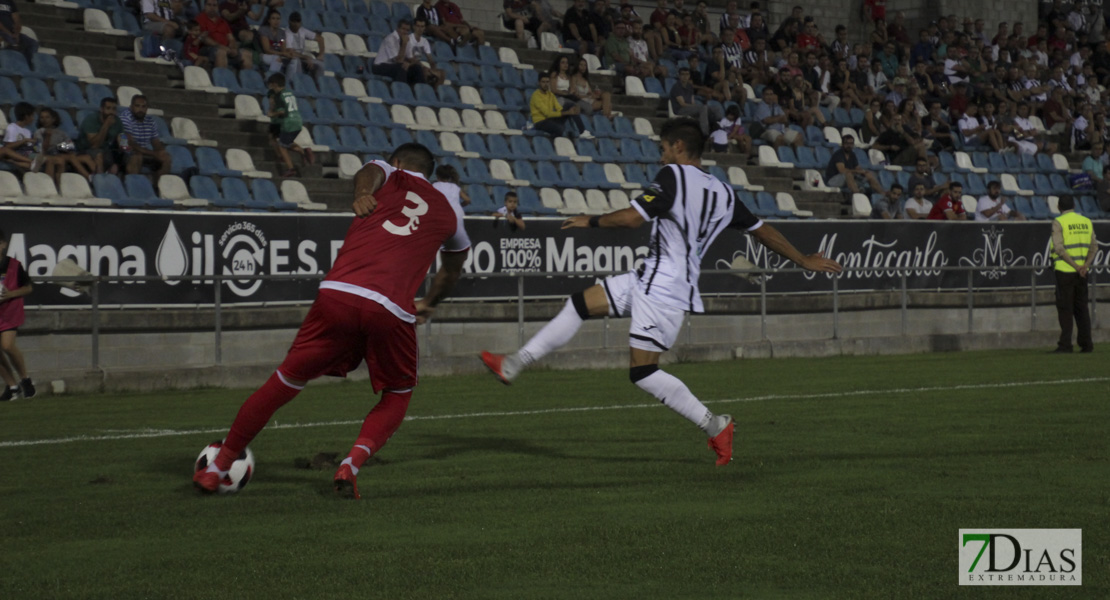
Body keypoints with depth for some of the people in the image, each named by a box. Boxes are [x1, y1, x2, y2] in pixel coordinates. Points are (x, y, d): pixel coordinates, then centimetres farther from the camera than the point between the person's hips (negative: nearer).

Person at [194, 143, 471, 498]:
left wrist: (363, 195, -23)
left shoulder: (389, 176, 23)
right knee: (398, 395, 24)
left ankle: (217, 469, 22)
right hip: (391, 310, 0)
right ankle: (352, 464, 0)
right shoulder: (449, 212, 29)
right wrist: (428, 305, 64)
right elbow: (454, 269, 48)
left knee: (286, 382, 13)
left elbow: (369, 172, -4)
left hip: (338, 293, 0)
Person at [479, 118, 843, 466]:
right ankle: (513, 365, 13)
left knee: (642, 373, -7)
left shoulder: (673, 176, -13)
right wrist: (804, 260, 26)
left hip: (661, 291, -10)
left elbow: (632, 218, -20)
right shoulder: (723, 193, 11)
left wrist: (591, 222, -2)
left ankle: (714, 426, 0)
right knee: (579, 304, 11)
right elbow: (762, 230, 16)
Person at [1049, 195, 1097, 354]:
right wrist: (1085, 265, -7)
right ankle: (1086, 344, 10)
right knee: (1081, 308, 12)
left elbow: (1059, 248, -16)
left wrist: (1076, 267, -16)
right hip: (1082, 272, 5)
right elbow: (1094, 246, 4)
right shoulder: (1086, 222, 11)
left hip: (1064, 270, -5)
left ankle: (1065, 345, -6)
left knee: (1065, 308, -3)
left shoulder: (1058, 222, -6)